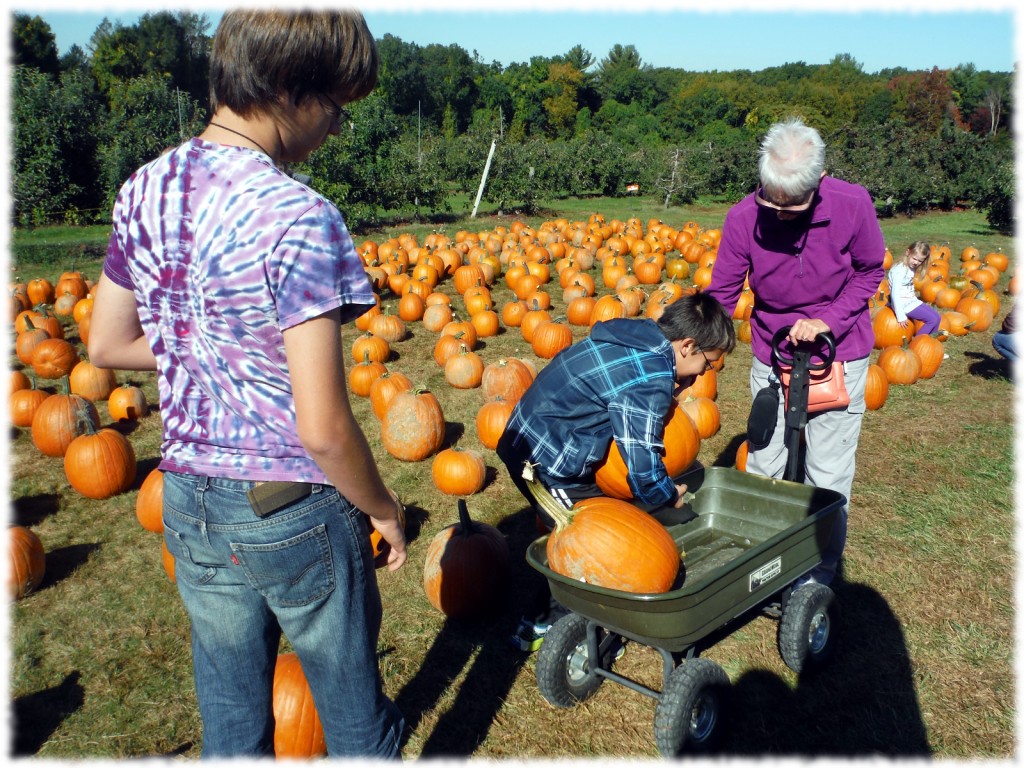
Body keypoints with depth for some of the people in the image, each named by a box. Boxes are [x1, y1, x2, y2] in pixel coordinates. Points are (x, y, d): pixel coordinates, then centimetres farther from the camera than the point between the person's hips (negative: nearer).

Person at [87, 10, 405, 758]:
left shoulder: (144, 191, -1)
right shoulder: (297, 219, -23)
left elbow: (107, 345, 10)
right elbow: (323, 428, -25)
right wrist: (384, 510, -8)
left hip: (189, 502, 6)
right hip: (297, 511, -6)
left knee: (230, 716, 24)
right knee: (356, 715, 20)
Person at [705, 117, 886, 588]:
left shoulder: (853, 205, -21)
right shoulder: (743, 218, -20)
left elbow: (870, 271, -4)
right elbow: (721, 296, -13)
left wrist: (828, 320, -19)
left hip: (840, 356, -1)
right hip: (771, 353, 2)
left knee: (827, 476, 5)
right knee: (763, 468, 12)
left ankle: (819, 574, 26)